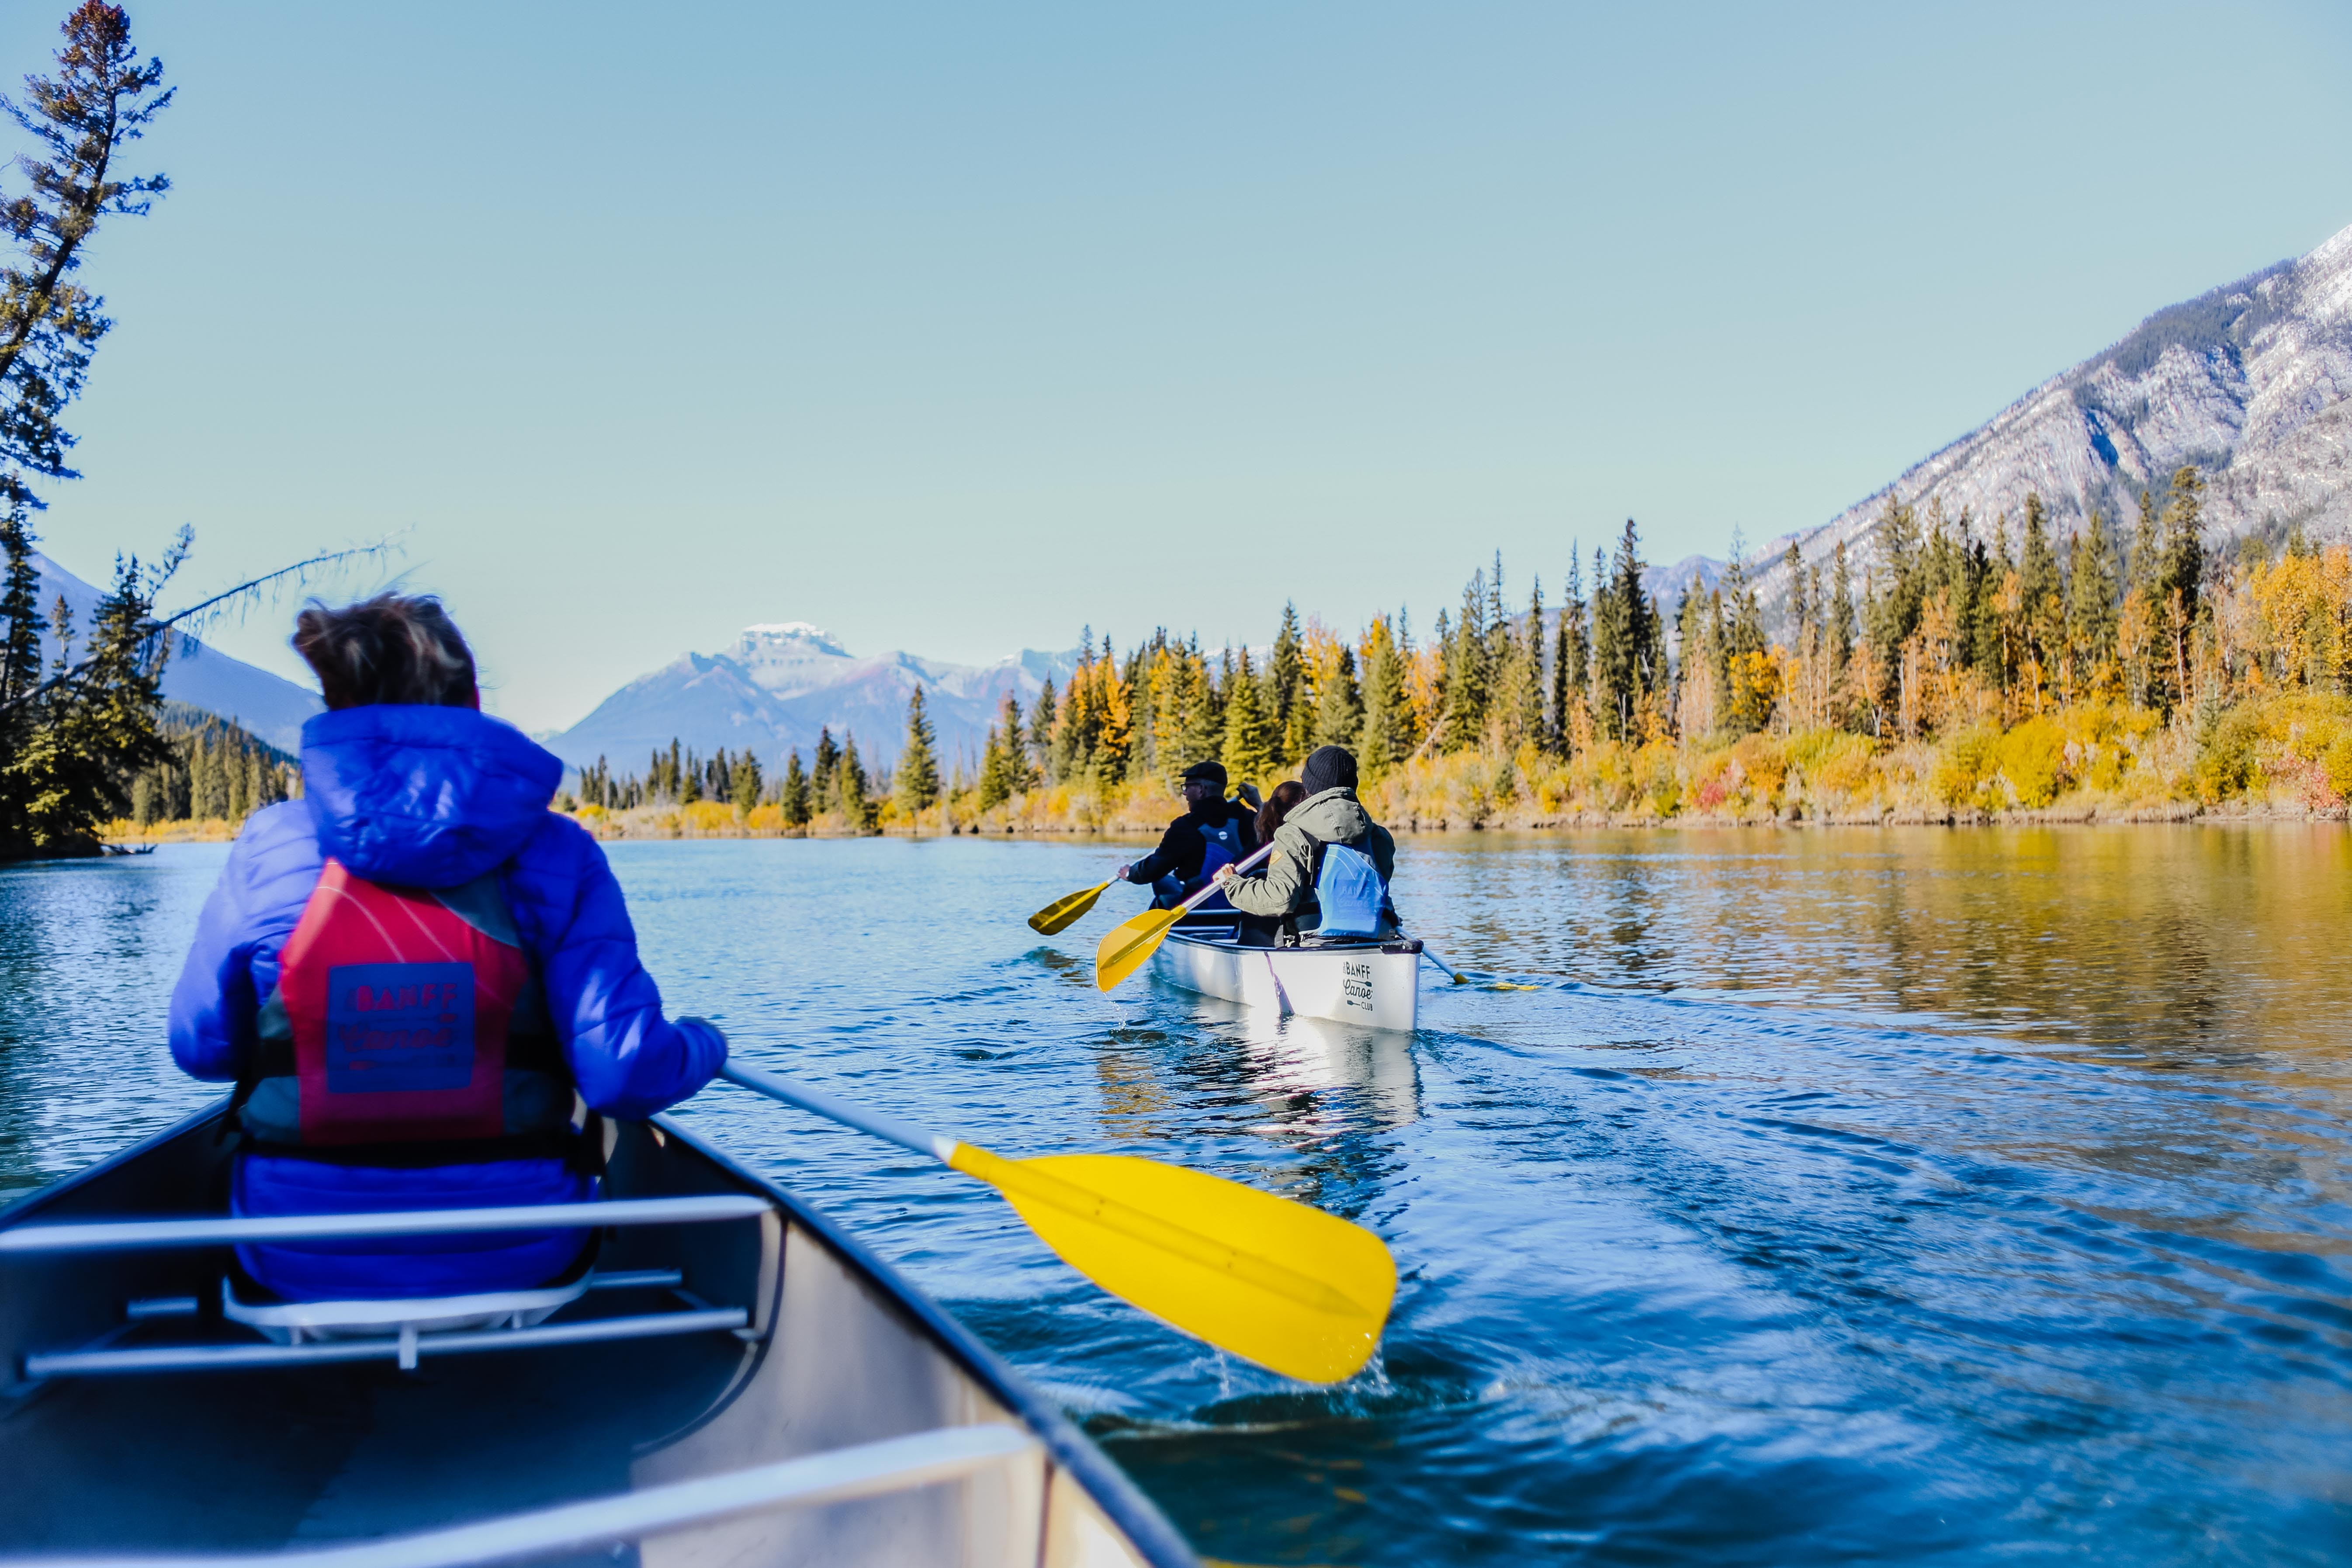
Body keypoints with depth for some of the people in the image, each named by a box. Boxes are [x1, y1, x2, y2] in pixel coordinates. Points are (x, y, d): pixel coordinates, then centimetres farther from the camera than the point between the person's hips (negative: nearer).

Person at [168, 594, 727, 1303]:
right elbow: (626, 1074, -17)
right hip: (514, 1258, -1)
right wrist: (703, 1045, 4)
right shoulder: (555, 853, -13)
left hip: (300, 1265, 1)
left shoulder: (267, 846, -9)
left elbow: (201, 1048, 3)